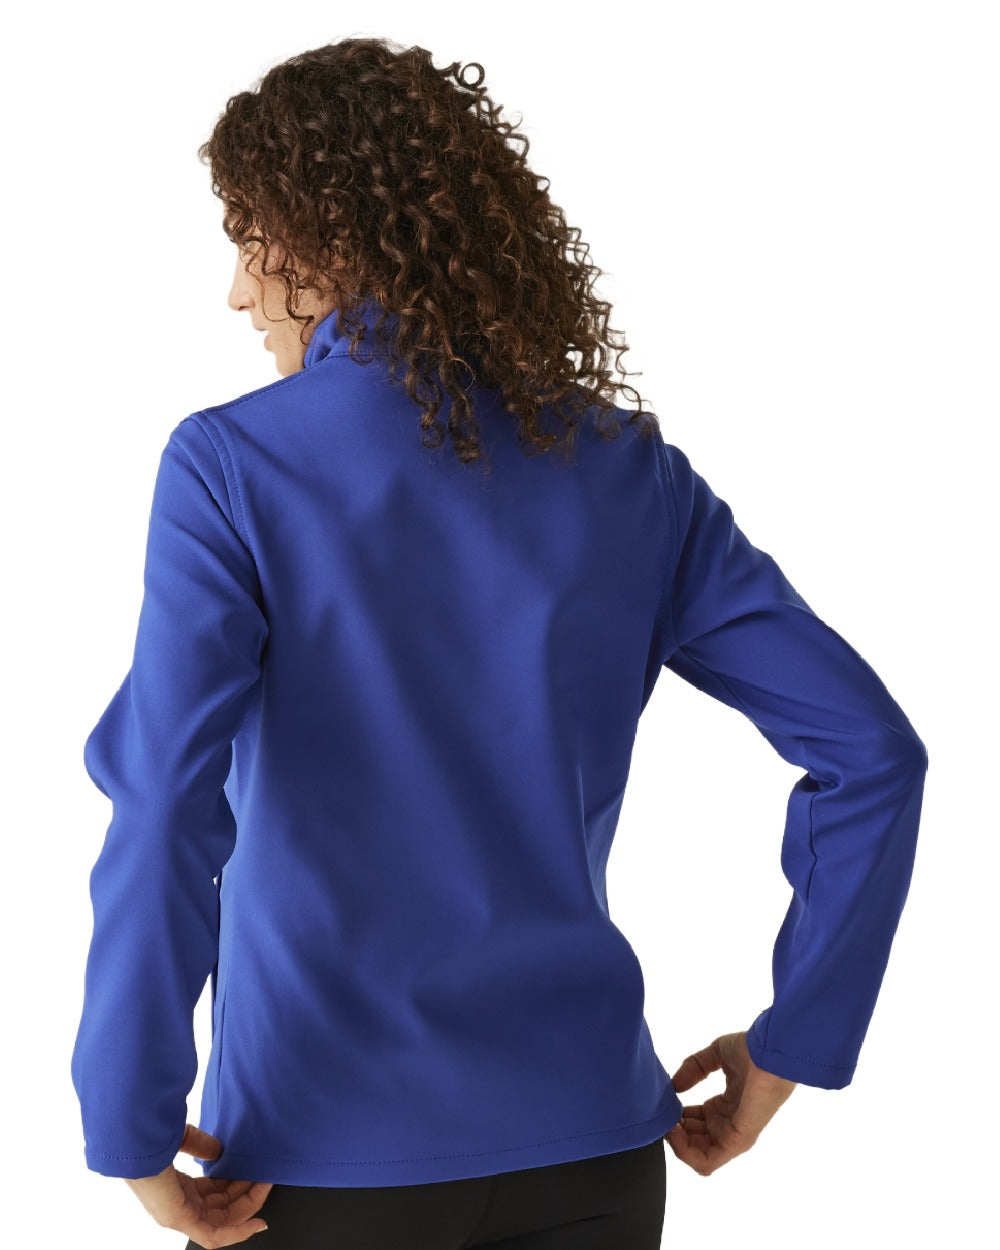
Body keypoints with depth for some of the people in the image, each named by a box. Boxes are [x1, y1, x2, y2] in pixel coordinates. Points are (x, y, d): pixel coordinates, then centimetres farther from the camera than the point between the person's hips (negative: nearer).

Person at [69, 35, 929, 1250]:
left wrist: (133, 1141, -12)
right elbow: (871, 749, -2)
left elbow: (164, 822, -21)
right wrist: (788, 1049, 3)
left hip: (326, 1144, -3)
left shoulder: (231, 466, -11)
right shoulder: (632, 470, 0)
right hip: (585, 1141, 4)